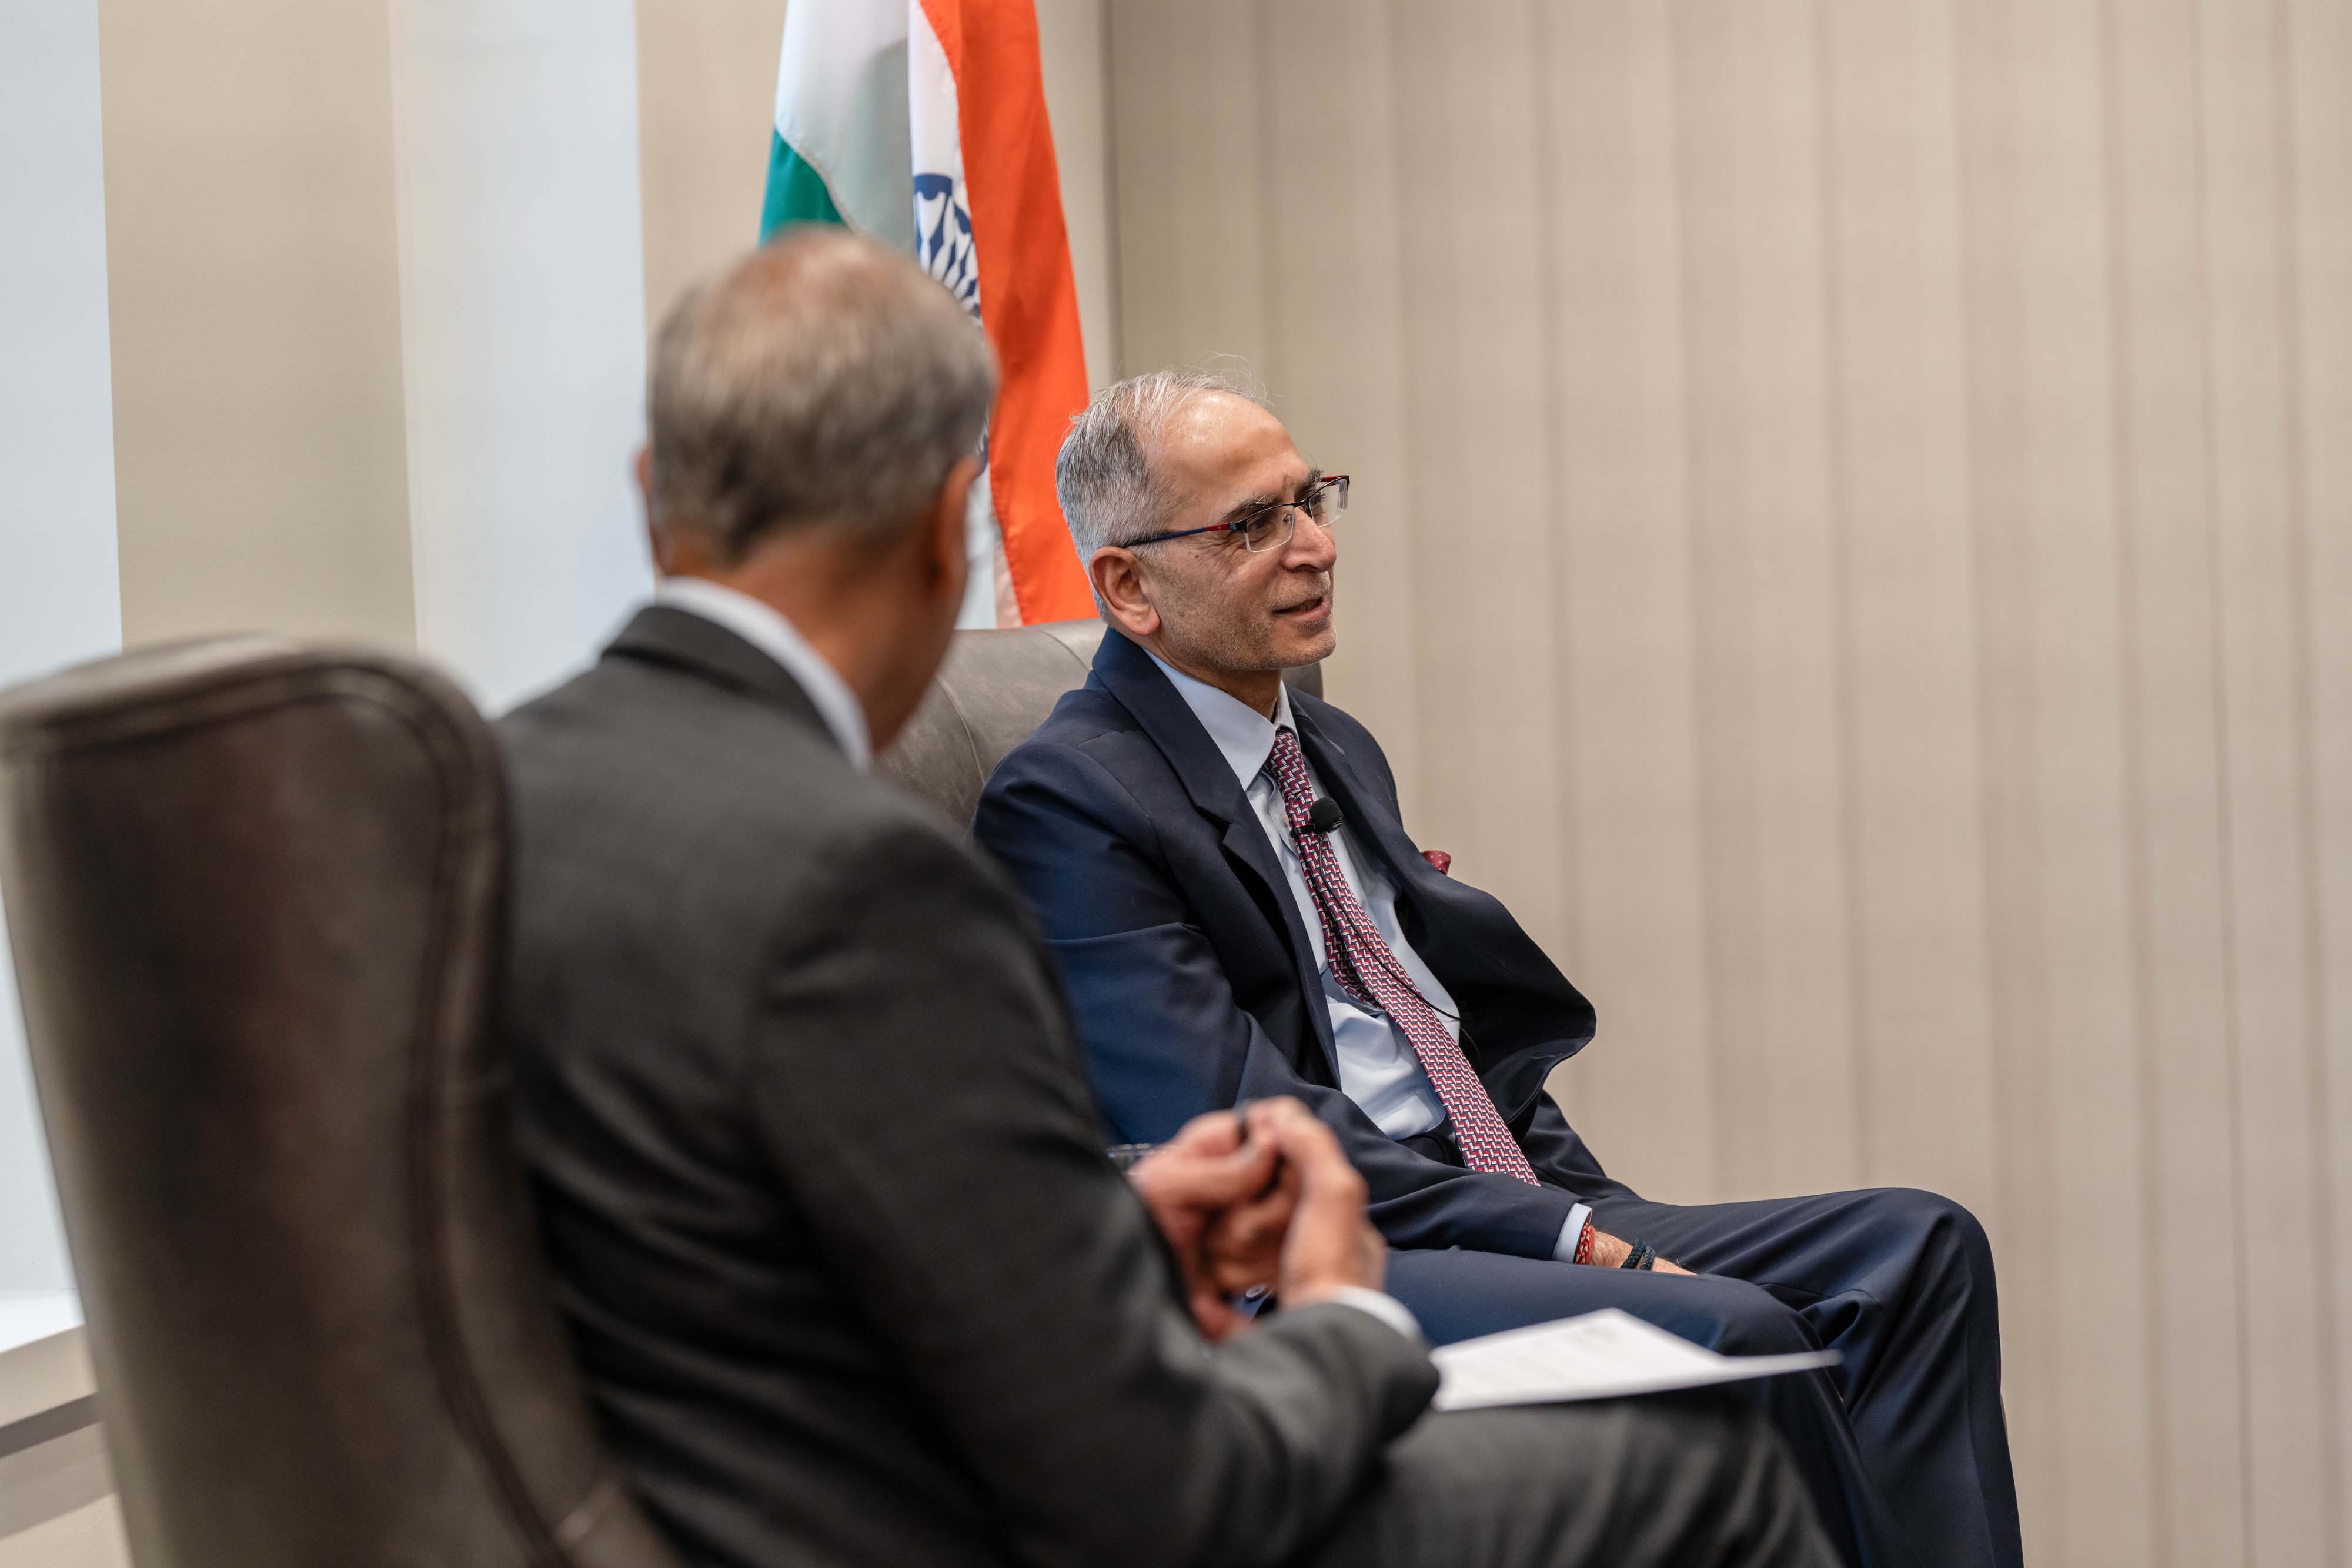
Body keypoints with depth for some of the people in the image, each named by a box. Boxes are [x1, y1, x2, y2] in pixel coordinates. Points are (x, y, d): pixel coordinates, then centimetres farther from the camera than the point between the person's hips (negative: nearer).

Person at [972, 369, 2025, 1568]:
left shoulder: (1337, 750, 21)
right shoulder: (1066, 803, -8)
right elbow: (1249, 1132, -17)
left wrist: (1606, 1224, 3)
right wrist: (1570, 1243, -18)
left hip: (1514, 1217, 9)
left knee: (1919, 1247, -7)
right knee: (1730, 1332, -30)